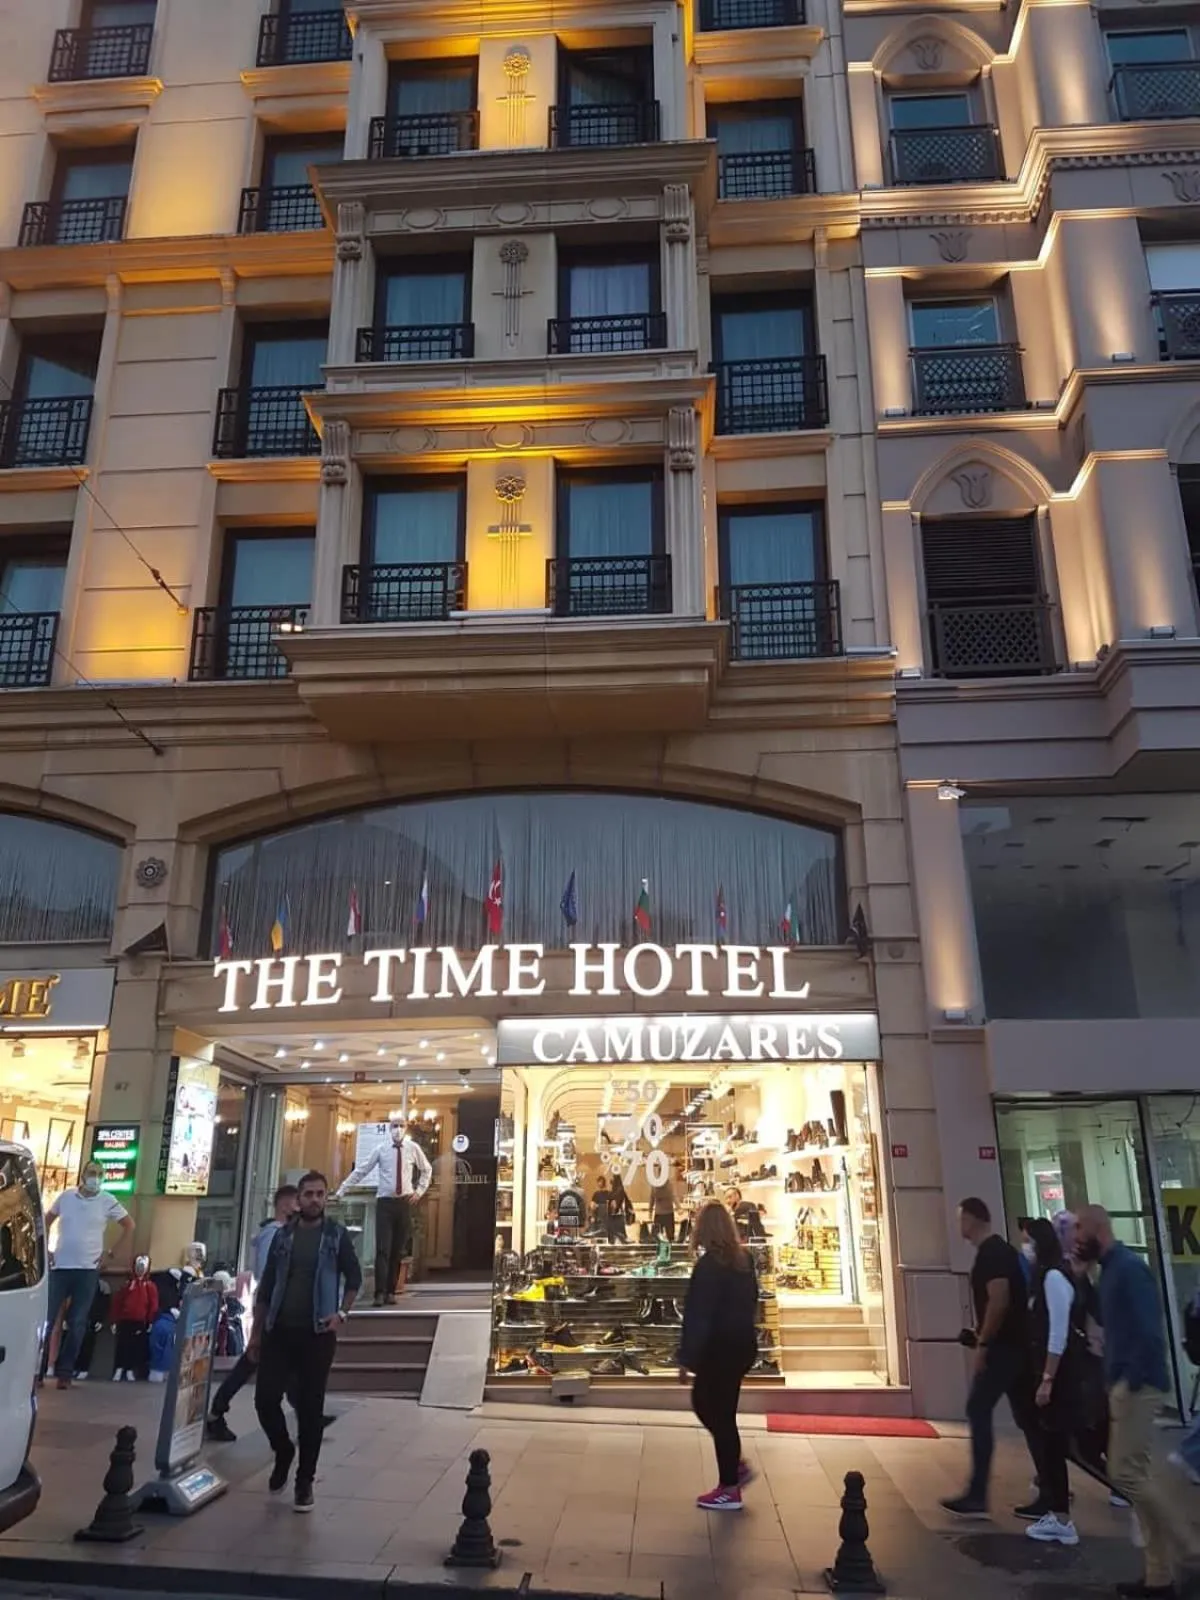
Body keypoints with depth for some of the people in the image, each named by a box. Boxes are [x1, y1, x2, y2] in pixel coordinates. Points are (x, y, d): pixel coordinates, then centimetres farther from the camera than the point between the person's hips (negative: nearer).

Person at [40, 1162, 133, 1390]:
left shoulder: (108, 1202, -3)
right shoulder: (66, 1196, 1)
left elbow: (129, 1225, 6)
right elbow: (46, 1220, 16)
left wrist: (111, 1253, 1)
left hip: (88, 1269, -1)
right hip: (59, 1266, 1)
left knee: (77, 1323, 2)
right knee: (46, 1319, 1)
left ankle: (65, 1372, 12)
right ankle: (37, 1370, 13)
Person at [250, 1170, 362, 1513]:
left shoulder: (337, 1235, -1)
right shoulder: (283, 1235, 5)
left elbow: (354, 1278, 4)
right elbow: (266, 1286, 9)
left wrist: (341, 1313, -11)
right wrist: (256, 1333, 7)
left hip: (317, 1334, -2)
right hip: (279, 1331, 3)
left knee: (310, 1408, 2)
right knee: (265, 1398, 0)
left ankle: (305, 1481, 16)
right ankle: (283, 1451, 29)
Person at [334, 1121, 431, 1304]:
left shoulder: (413, 1148, 1)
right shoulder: (380, 1149, -2)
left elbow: (427, 1170, 16)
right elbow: (361, 1171, 1)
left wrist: (420, 1191, 6)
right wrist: (341, 1191, -1)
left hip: (405, 1202, 2)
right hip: (385, 1202, -2)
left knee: (398, 1250, 5)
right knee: (382, 1249, -8)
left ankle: (391, 1291, 13)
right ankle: (380, 1293, -8)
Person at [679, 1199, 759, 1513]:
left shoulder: (709, 1264, -19)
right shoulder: (744, 1259, 4)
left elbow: (697, 1315, -19)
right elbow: (751, 1302, 13)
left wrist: (687, 1358, -15)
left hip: (720, 1348, -8)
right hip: (743, 1344, 8)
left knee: (719, 1413, 5)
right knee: (705, 1403, 22)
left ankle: (729, 1490, 15)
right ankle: (735, 1466, 26)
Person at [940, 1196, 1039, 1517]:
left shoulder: (990, 1253, -16)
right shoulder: (1000, 1249, 15)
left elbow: (999, 1301, -25)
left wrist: (983, 1343, -18)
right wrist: (982, 1334, 19)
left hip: (1003, 1346, -10)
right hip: (1018, 1344, 10)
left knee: (978, 1411, -7)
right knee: (1027, 1416, 14)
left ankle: (977, 1496, -7)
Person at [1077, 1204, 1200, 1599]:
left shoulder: (1129, 1267, -16)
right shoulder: (1112, 1269, 14)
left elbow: (1149, 1330, -22)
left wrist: (1133, 1381, -19)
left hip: (1137, 1385, -10)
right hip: (1125, 1384, 10)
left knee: (1127, 1473, -9)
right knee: (1140, 1474, 12)